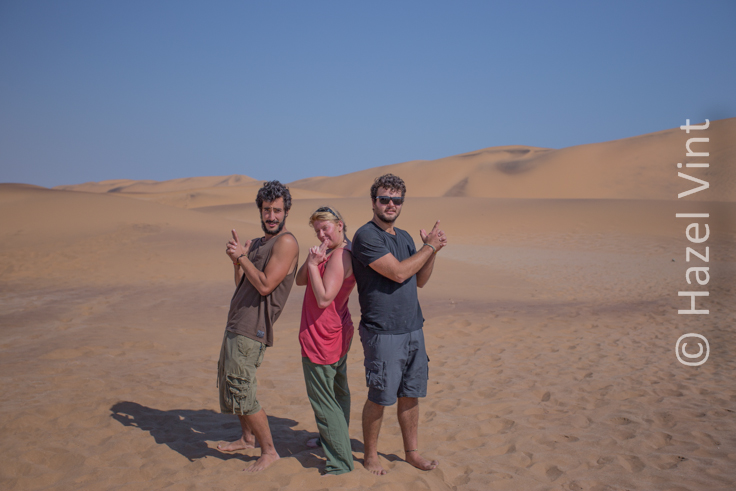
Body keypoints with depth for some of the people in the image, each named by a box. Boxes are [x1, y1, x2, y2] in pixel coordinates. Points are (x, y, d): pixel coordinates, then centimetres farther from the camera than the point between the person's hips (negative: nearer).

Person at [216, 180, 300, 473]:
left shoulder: (286, 242, -13)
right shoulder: (257, 243, 16)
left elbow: (265, 285, -21)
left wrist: (242, 256, -12)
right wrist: (236, 261, 0)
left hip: (252, 329, -10)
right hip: (236, 324, 10)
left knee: (240, 392, -9)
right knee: (228, 384, 20)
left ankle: (269, 452, 5)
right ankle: (248, 438, 37)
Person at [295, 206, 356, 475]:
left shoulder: (340, 256, -20)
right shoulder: (330, 254, 12)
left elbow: (323, 299, -26)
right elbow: (300, 280, 8)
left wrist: (313, 264, -20)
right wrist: (311, 260, -9)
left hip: (322, 339, -11)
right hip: (337, 334, 11)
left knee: (323, 400, -5)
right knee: (337, 391, 25)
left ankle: (341, 463, 0)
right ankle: (333, 439, 44)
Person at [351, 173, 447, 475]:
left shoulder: (405, 237, 14)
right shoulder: (366, 236, -12)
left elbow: (420, 281, 17)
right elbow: (398, 272, -20)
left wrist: (432, 250, 2)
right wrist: (429, 247, -10)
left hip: (413, 329, 7)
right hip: (382, 333, -7)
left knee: (411, 395, 14)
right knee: (379, 398, 3)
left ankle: (412, 452, 28)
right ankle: (370, 456, 20)